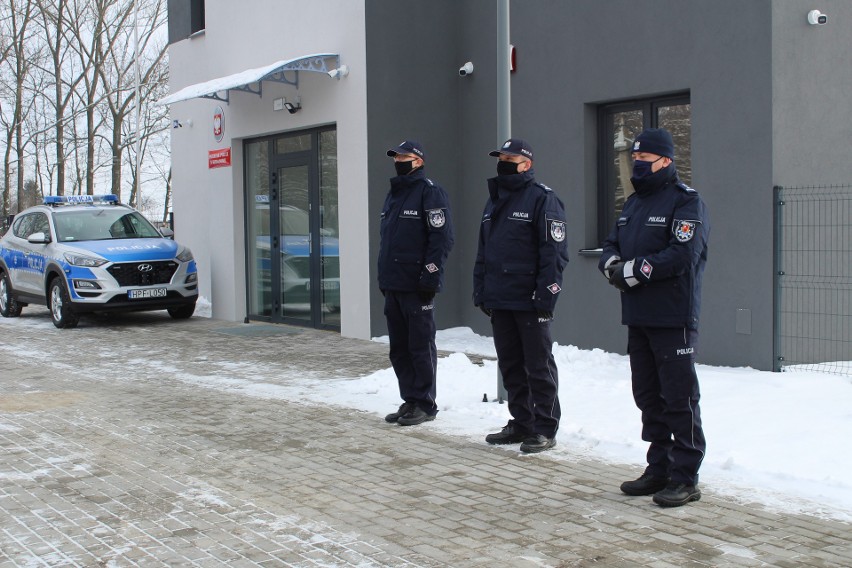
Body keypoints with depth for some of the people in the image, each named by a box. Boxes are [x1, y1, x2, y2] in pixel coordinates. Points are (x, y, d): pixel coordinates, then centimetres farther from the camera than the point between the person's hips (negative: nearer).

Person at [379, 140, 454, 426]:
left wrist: (431, 276, -19)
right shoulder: (393, 194, 19)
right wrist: (383, 277, 19)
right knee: (399, 348, 11)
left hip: (417, 286, -8)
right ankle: (409, 400, 20)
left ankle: (425, 404, 6)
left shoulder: (429, 191, -7)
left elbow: (442, 237, -14)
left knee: (420, 347, -2)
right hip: (393, 285, 8)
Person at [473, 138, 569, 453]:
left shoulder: (542, 198, -8)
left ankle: (545, 429, 7)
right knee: (510, 366, 13)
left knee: (538, 367, 0)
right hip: (499, 300, 8)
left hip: (529, 301, -8)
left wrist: (546, 295, -19)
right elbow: (483, 250, 21)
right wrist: (480, 291, 15)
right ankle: (521, 423, 23)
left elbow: (554, 251, -14)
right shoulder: (494, 200, 17)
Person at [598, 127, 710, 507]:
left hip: (673, 319, -8)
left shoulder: (686, 201, -8)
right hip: (637, 317, 8)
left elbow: (681, 255, -20)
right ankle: (659, 469, 23)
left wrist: (633, 270, -15)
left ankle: (685, 478, 3)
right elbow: (611, 246, 17)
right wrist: (612, 265, -6)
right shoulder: (634, 203, 18)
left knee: (679, 399, -3)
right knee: (648, 397, 13)